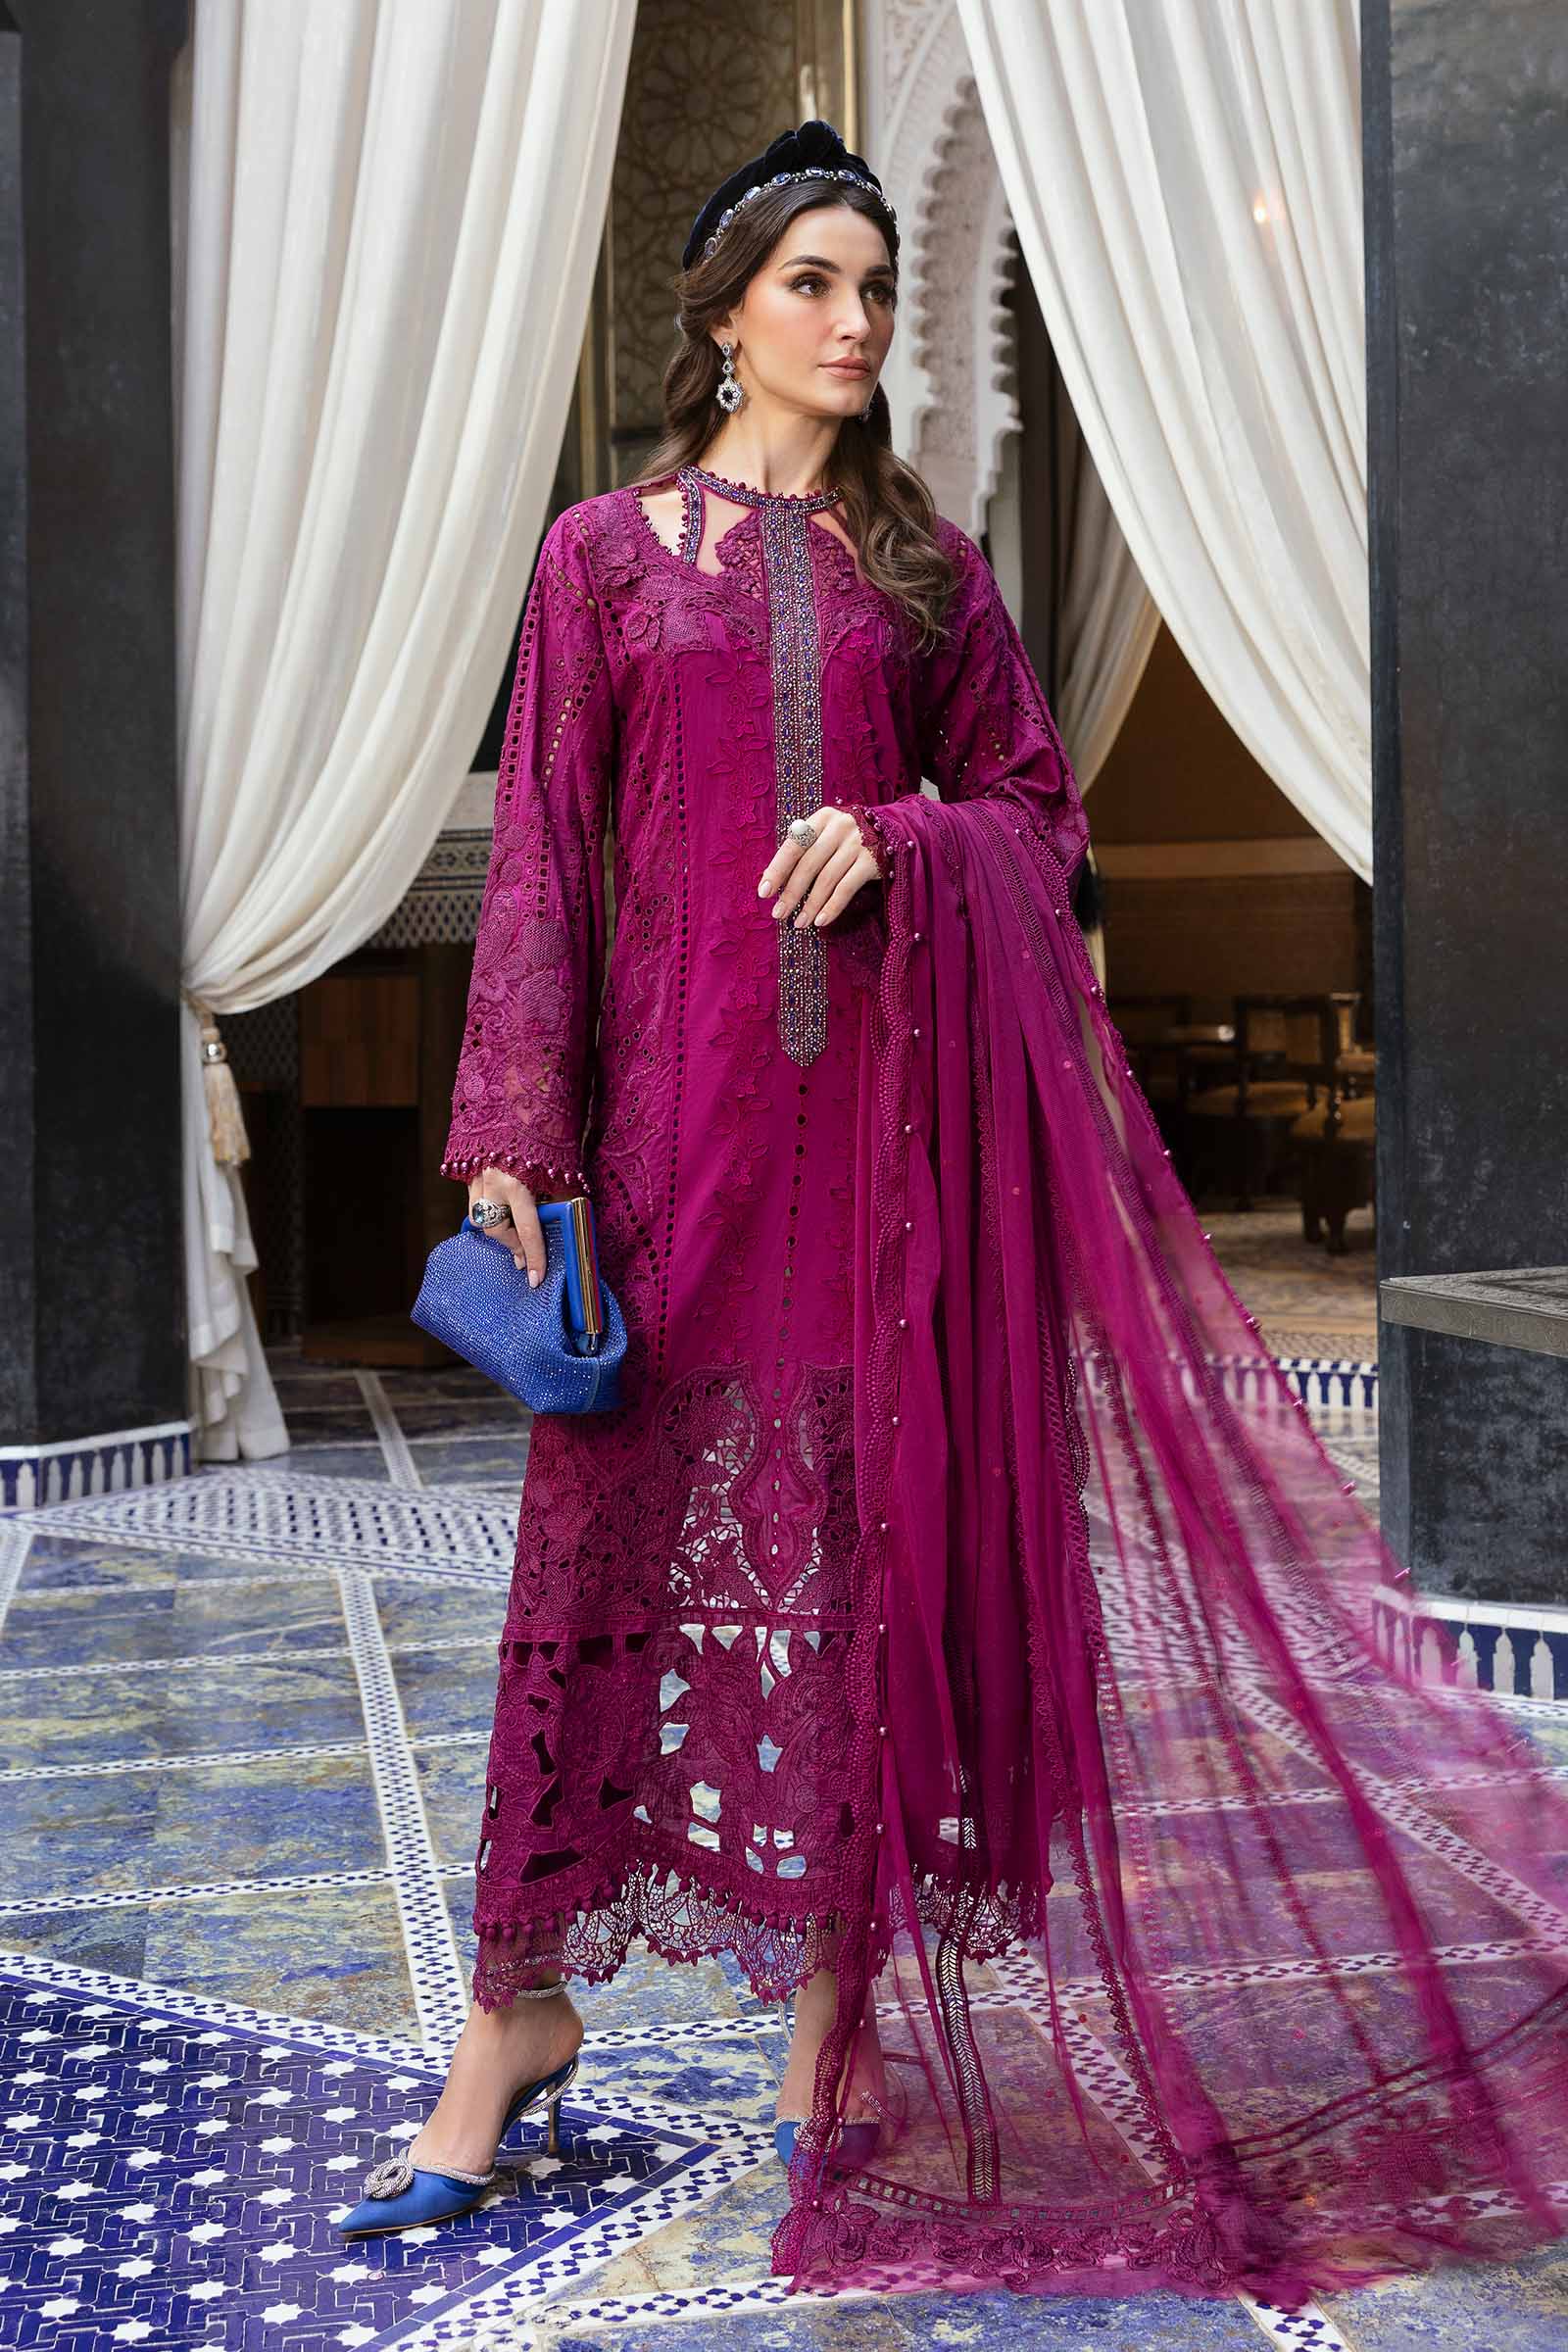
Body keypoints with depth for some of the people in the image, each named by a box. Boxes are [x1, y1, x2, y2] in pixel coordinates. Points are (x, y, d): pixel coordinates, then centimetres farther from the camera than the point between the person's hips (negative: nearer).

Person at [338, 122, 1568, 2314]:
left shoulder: (922, 558, 12)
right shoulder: (606, 551, 8)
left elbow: (1037, 807, 13)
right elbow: (543, 849, 3)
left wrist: (898, 842, -9)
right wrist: (515, 1127, -5)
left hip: (888, 1090, 1)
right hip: (678, 1083, -1)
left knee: (872, 1531, 2)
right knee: (617, 1523, -2)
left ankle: (841, 2004, 14)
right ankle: (522, 1999, 12)